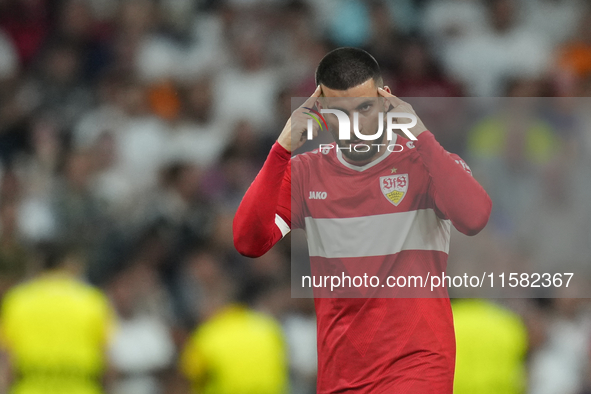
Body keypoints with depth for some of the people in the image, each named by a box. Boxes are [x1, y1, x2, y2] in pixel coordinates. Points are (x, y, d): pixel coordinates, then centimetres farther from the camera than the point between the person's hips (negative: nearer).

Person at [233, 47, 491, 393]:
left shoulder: (423, 162, -2)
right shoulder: (305, 172, 7)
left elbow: (474, 218, -22)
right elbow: (249, 242, -6)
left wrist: (420, 135, -20)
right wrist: (283, 148, -10)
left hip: (417, 363, -4)